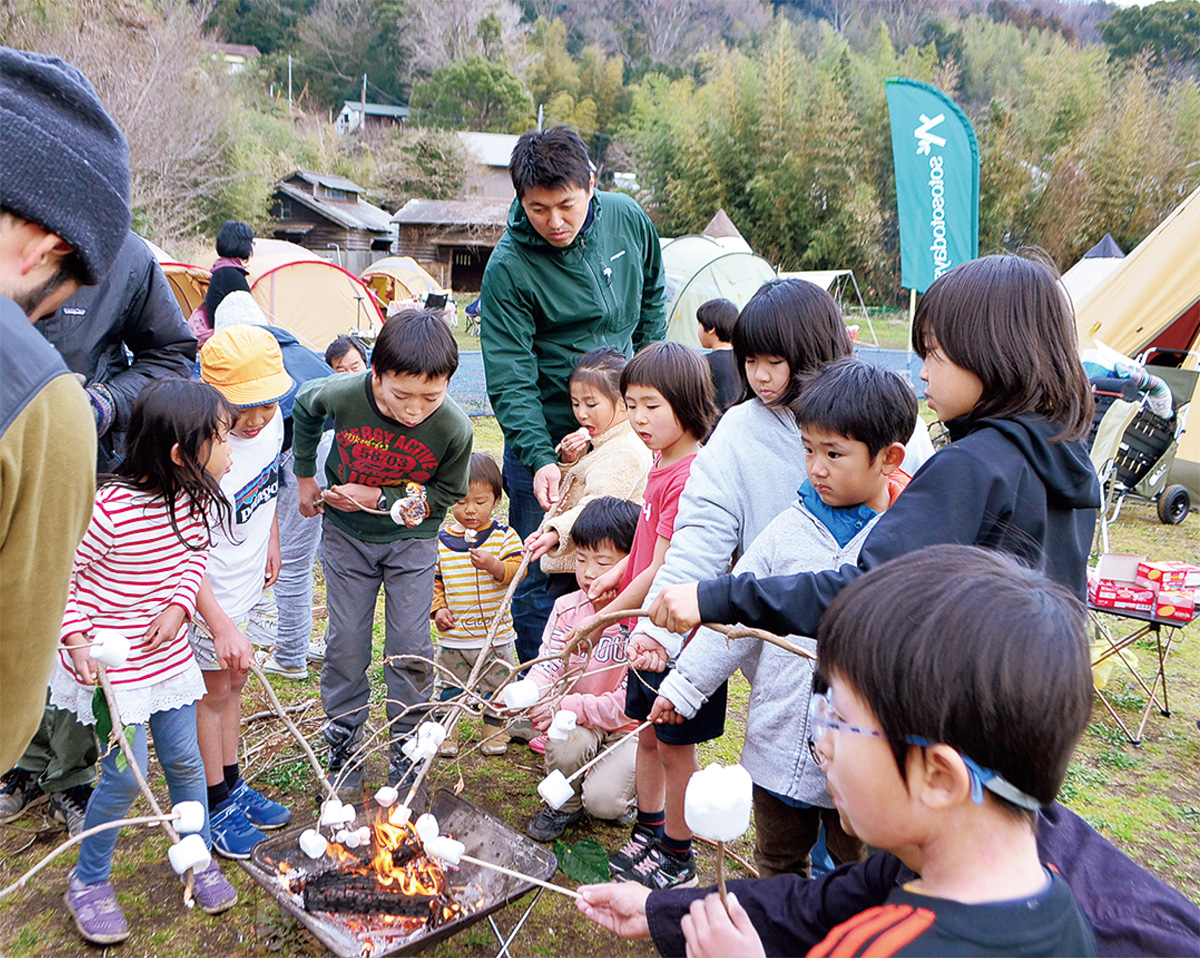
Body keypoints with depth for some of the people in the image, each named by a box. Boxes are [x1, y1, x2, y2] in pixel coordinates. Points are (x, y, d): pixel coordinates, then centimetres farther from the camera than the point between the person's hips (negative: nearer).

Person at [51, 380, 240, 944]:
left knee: (184, 759, 14)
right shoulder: (110, 511, -28)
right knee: (126, 775, -1)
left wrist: (179, 604, -7)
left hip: (167, 653, 6)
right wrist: (77, 638, -21)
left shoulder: (194, 501, -8)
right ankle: (88, 880, 25)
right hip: (111, 661, -6)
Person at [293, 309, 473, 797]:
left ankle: (407, 749, 22)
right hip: (347, 535, 1)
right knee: (345, 643, 7)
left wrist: (379, 498, -21)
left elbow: (444, 495, -11)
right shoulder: (341, 395, -27)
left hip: (412, 540, -1)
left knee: (410, 646, 2)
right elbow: (304, 408, 0)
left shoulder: (454, 428, -28)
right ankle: (343, 747, 26)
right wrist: (305, 476, 7)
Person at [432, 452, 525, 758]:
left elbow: (517, 570, -13)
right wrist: (438, 608, -6)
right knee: (449, 687, 12)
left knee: (496, 686, 12)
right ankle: (446, 732, 31)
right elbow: (432, 579, 7)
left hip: (496, 633, -1)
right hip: (453, 635, 1)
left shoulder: (503, 536, -6)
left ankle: (494, 731, 32)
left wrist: (495, 565, -30)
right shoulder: (440, 540, -1)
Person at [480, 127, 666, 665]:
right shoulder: (508, 268, -18)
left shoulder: (628, 219, -5)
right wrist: (540, 458, -30)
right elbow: (509, 380, -20)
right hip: (546, 439, -4)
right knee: (541, 579, 2)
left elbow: (653, 294, 16)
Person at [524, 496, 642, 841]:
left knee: (602, 801, -23)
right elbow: (547, 666, -10)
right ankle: (564, 803, 4)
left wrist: (569, 705, -28)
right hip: (578, 722, 3)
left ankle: (631, 788, 15)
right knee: (565, 744, -30)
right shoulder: (567, 608, -6)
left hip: (628, 728, -3)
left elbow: (629, 702, -22)